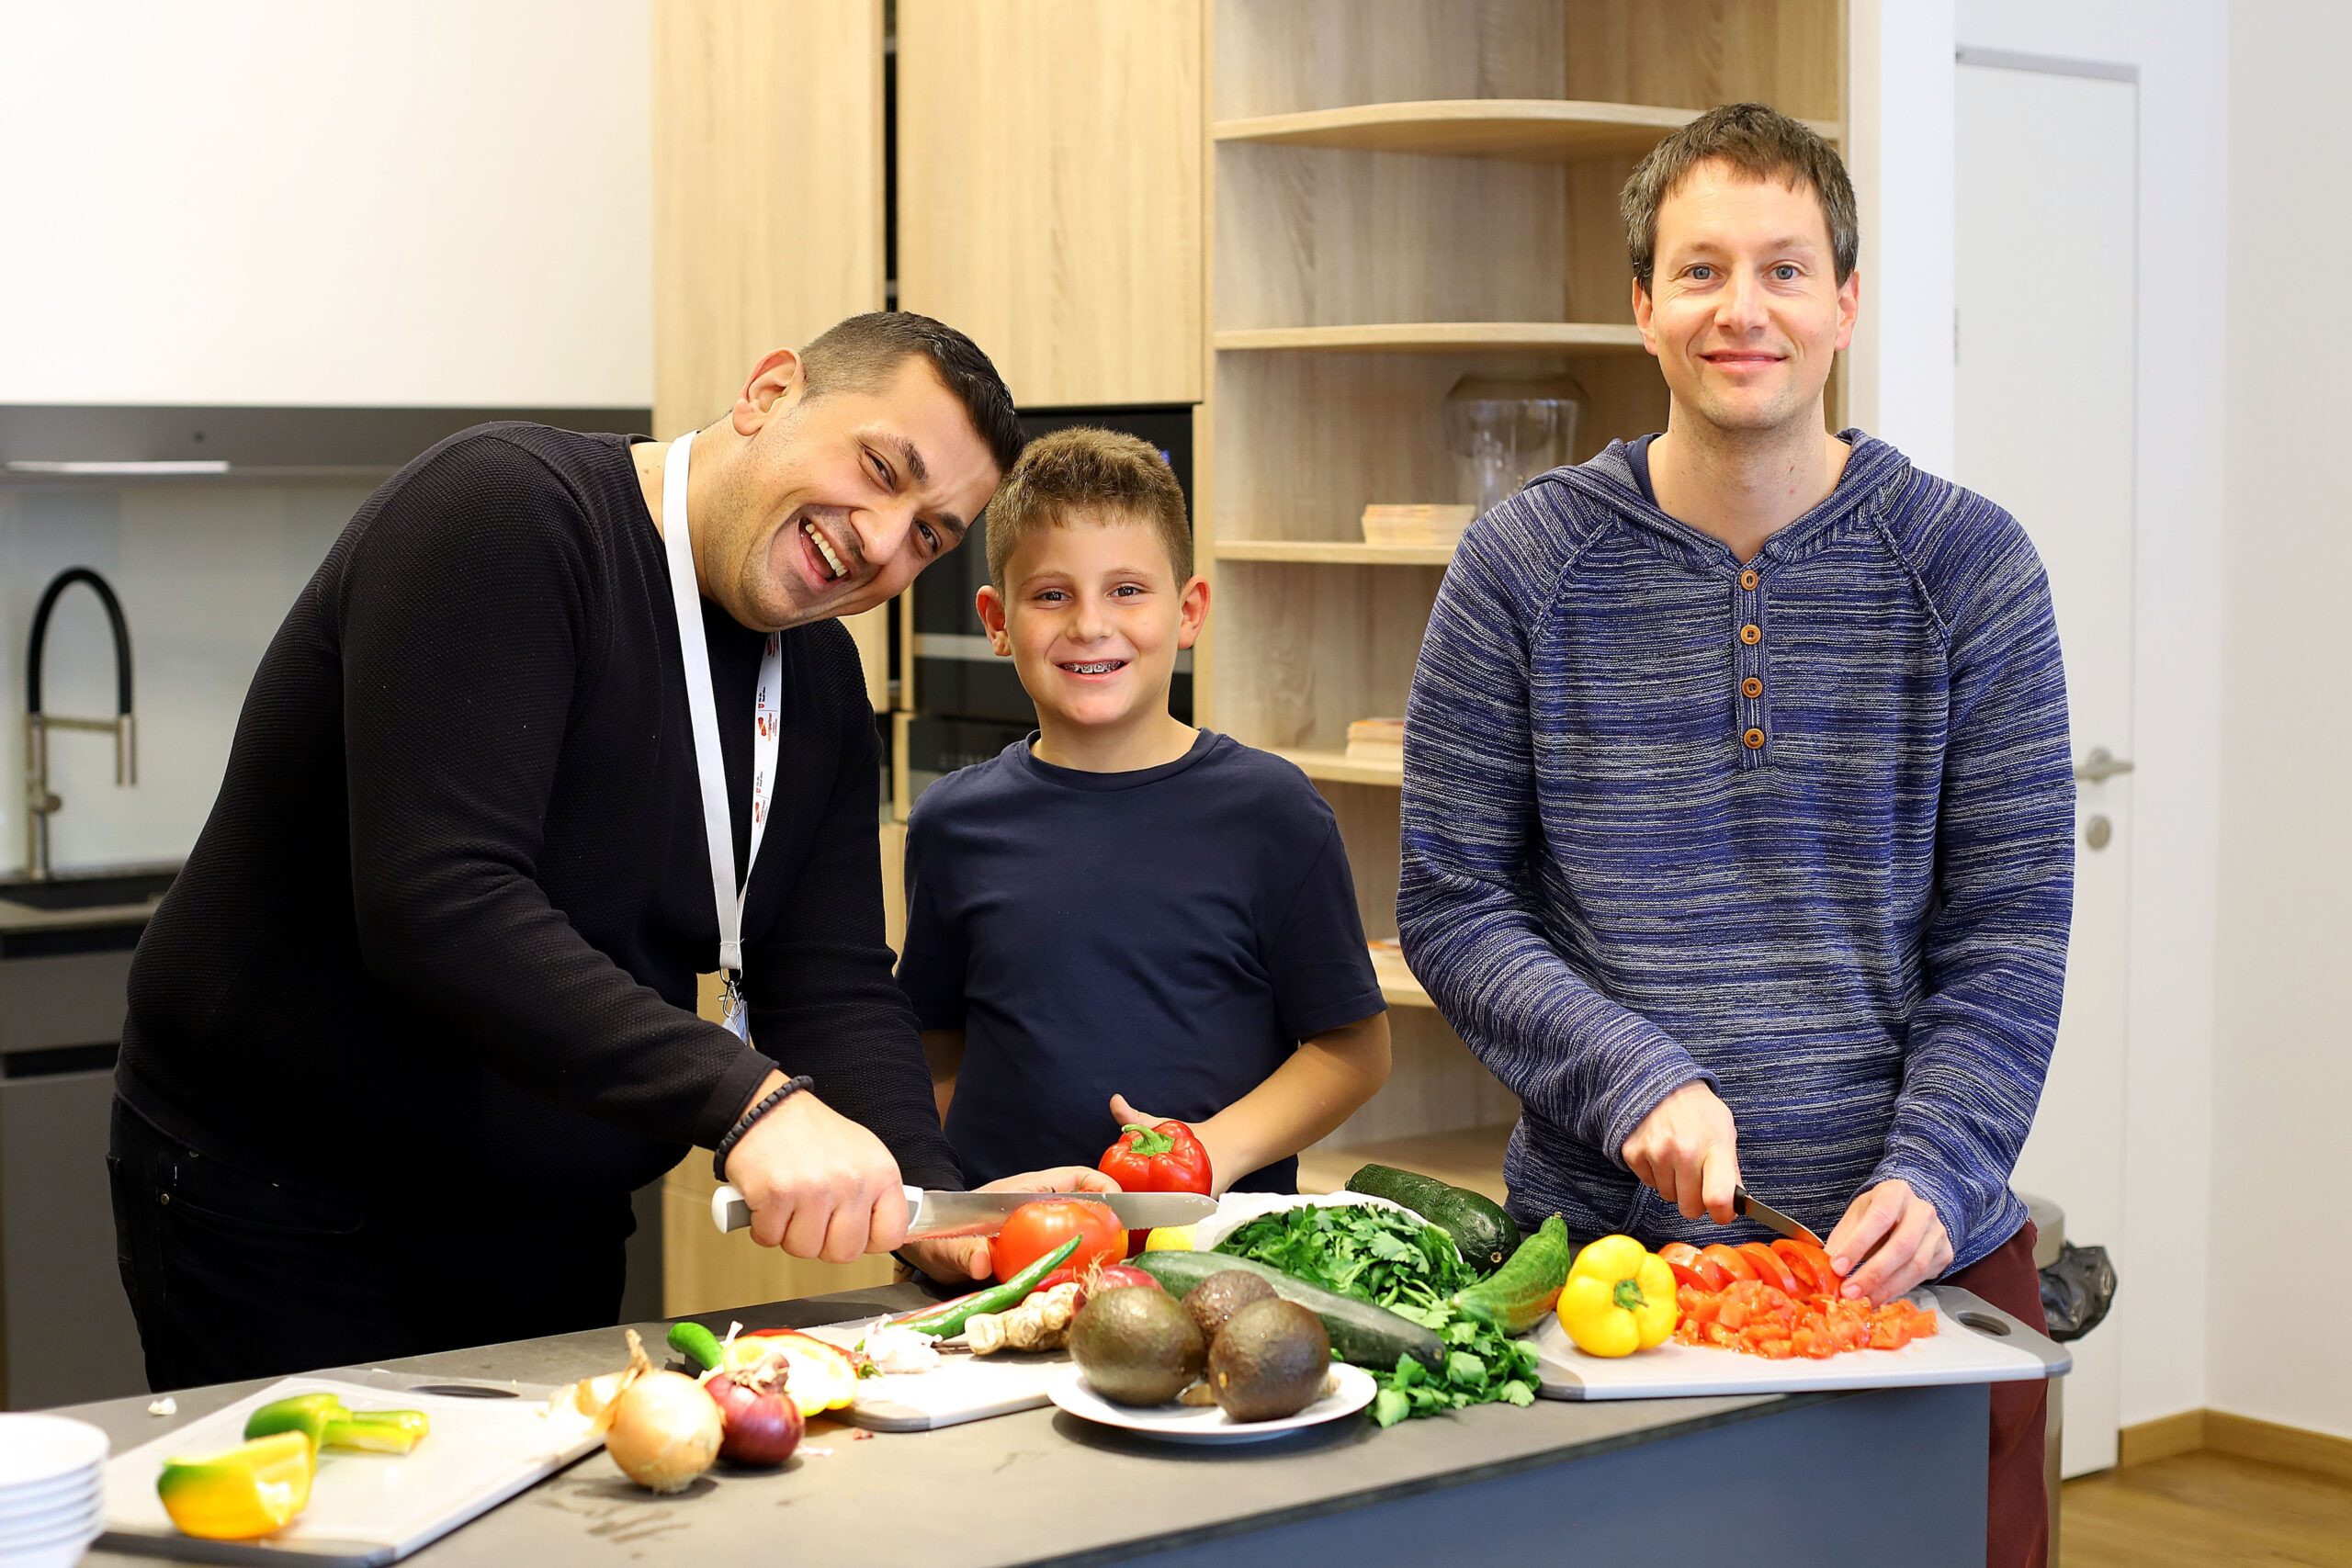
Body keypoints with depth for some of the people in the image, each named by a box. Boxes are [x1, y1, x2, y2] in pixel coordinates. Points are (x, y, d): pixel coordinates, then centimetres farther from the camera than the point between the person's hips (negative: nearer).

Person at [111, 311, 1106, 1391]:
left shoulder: (819, 679, 5)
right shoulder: (503, 513, -21)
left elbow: (834, 983, 0)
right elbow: (439, 907, -31)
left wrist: (934, 1206, -18)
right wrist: (745, 1101, -37)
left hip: (552, 1239, 8)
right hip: (281, 1219, -7)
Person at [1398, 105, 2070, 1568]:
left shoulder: (1967, 564, -1)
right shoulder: (1525, 563, -2)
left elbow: (2009, 938, -2)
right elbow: (1451, 907, -1)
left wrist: (1929, 1177, -15)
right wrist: (1635, 1080, -15)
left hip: (1914, 1260, 1)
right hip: (1603, 1245, 0)